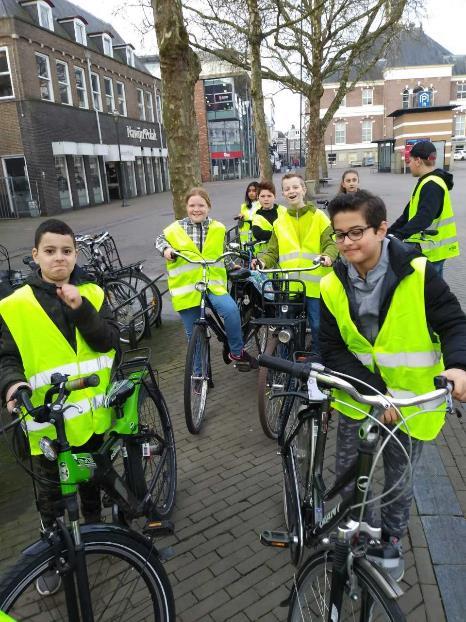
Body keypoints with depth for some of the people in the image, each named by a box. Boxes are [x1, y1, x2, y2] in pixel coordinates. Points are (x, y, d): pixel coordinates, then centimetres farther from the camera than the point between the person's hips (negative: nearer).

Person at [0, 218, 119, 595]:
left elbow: (109, 342, -11)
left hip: (92, 412, 3)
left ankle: (94, 527, 48)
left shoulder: (92, 293, -2)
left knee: (92, 479, 23)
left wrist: (81, 309, -25)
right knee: (51, 493, 15)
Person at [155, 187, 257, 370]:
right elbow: (160, 239, 14)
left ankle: (237, 352, -8)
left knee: (231, 309, -29)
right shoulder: (175, 229, -2)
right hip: (186, 288, 0)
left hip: (213, 285, 0)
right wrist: (166, 249, -6)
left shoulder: (218, 229, 3)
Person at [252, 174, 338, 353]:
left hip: (315, 285, -2)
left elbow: (331, 243, -1)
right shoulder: (279, 222, 13)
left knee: (318, 327, 3)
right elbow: (273, 252, 12)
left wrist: (328, 256, -23)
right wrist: (263, 261, -9)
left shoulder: (318, 217, 5)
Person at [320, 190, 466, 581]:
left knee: (398, 482, 16)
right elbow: (332, 351, -9)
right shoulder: (333, 287, -9)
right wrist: (374, 391, -20)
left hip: (410, 401, -2)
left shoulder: (417, 273, -16)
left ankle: (390, 542, 44)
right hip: (358, 399, 2)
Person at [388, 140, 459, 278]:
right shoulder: (428, 183, 16)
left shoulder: (432, 185, -18)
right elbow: (410, 213, 19)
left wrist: (398, 235, -39)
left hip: (431, 249, -10)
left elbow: (424, 218, -32)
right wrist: (389, 231, 15)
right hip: (434, 247, 10)